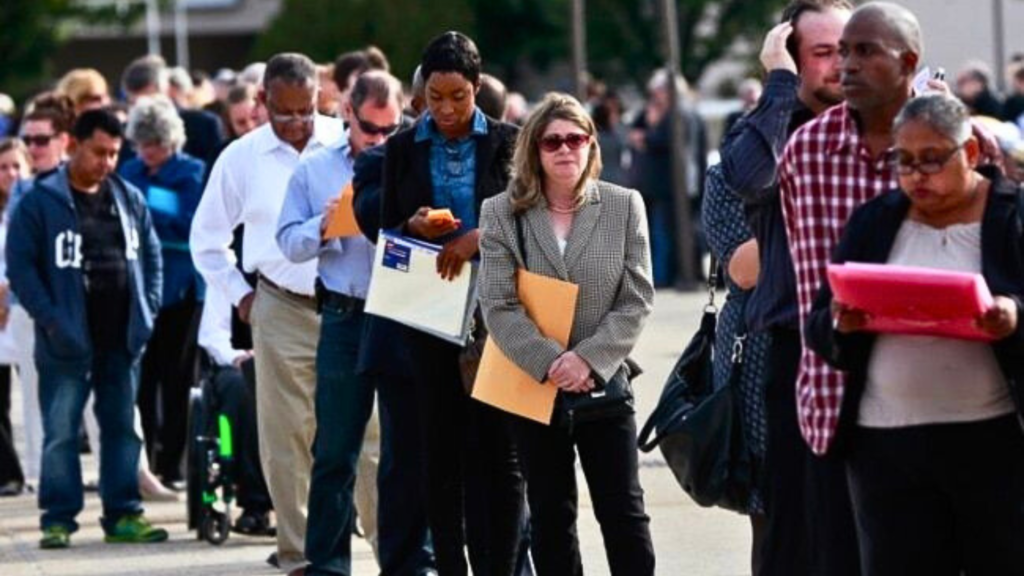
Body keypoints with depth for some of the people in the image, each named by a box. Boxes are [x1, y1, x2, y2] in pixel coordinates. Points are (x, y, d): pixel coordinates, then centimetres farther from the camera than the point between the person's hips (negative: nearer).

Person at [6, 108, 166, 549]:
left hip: (122, 339, 5)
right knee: (61, 432, -2)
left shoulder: (129, 199, 10)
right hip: (68, 342, -5)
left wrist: (147, 309, 5)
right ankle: (58, 519, 3)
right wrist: (49, 318, -16)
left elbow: (151, 254, 17)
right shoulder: (41, 202, -6)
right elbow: (20, 265, -8)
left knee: (122, 427, 8)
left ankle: (122, 515, 15)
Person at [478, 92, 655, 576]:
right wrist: (549, 363, -18)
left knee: (623, 510, 1)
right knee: (550, 515, 8)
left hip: (604, 384, 0)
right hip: (533, 386, 0)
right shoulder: (502, 213, -1)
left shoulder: (624, 206, 1)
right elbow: (499, 306, -7)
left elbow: (637, 299, -3)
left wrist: (589, 359, -15)